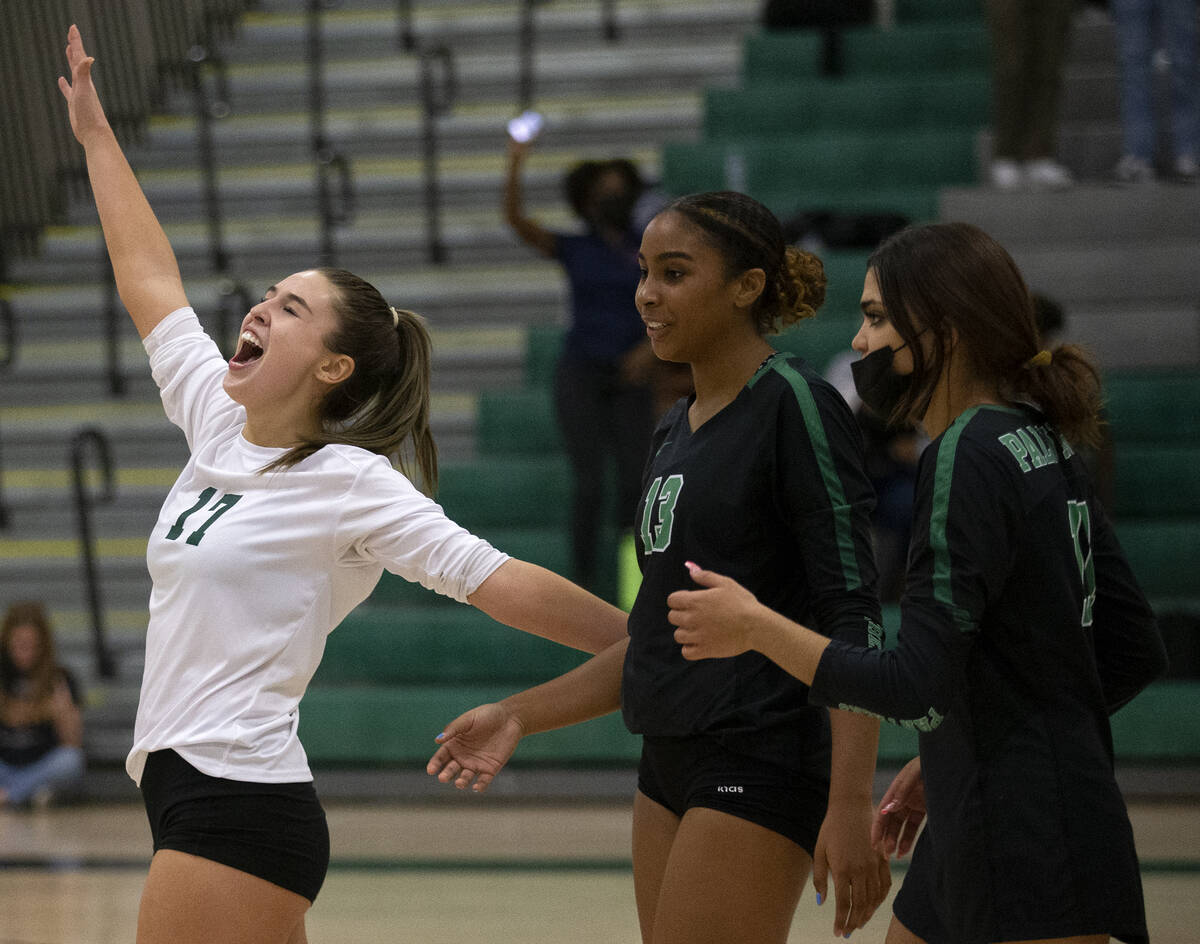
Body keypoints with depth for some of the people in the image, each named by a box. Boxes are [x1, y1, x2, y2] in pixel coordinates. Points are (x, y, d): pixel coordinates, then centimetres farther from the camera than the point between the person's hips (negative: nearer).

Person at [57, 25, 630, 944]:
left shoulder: (349, 482, -9)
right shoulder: (219, 424, 12)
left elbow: (499, 582, -12)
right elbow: (149, 280, 23)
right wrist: (95, 132, 30)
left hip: (239, 807, -7)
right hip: (189, 790, 7)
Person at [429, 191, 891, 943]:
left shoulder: (795, 407, -10)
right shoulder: (676, 431, 16)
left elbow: (853, 619, -16)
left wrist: (849, 808, -23)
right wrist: (521, 716, 18)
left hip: (757, 771, -9)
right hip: (673, 769, 9)